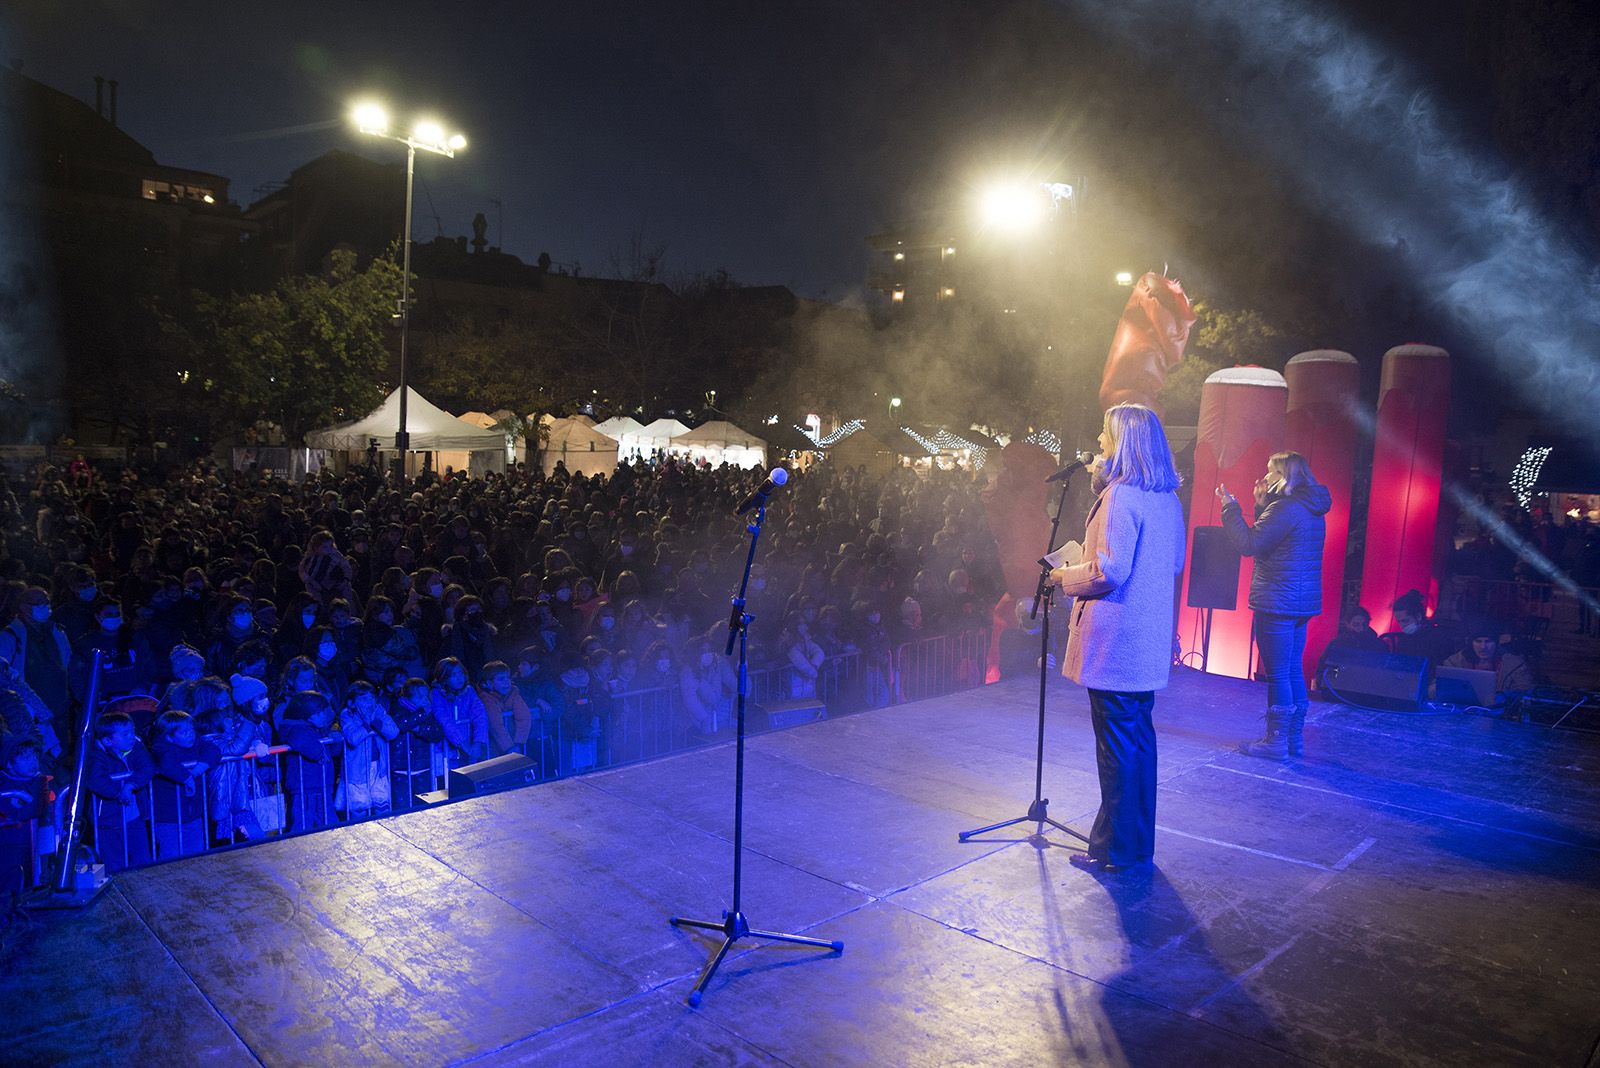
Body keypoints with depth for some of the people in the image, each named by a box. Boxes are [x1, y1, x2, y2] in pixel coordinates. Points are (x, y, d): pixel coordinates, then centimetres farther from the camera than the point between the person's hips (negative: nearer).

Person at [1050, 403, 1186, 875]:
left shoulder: (1120, 495, -17)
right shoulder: (1168, 499, 10)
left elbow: (1110, 570, -23)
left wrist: (1067, 575, -6)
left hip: (1115, 641, -9)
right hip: (1150, 640, 9)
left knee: (1117, 745, 0)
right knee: (1139, 738, 17)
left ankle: (1117, 850, 10)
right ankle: (1138, 842, 28)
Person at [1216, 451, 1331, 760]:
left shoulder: (1285, 508, -16)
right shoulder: (1312, 510, 15)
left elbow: (1248, 544, -17)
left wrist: (1230, 507, -9)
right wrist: (1262, 506, 18)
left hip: (1278, 603, -10)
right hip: (1301, 602, 10)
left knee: (1278, 674, -4)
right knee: (1294, 672, 14)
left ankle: (1276, 741, 2)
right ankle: (1293, 739, 21)